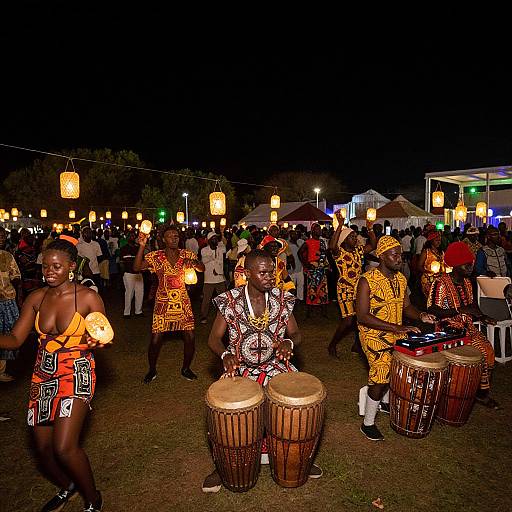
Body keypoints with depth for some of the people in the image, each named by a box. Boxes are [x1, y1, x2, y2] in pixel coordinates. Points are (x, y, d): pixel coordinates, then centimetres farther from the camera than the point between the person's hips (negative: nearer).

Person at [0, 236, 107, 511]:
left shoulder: (88, 298, -11)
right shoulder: (36, 298, 1)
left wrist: (96, 342, -24)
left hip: (76, 376, -5)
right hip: (43, 377, 5)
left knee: (64, 448, -11)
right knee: (43, 447, 12)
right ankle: (66, 487, 44)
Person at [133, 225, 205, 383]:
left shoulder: (187, 255, 2)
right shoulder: (156, 256, -4)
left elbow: (202, 269, -3)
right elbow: (136, 268, -14)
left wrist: (194, 262, -25)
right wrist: (142, 246, -25)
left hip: (183, 303, 2)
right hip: (163, 303, -2)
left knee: (190, 338, 2)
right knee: (156, 339, -1)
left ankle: (186, 368, 27)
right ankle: (152, 370, 26)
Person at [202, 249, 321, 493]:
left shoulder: (282, 299, -4)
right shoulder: (230, 301, -10)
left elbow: (296, 333, 4)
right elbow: (214, 338, -4)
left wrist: (289, 341, -20)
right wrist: (225, 355, -24)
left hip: (275, 364, 2)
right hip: (239, 367, -2)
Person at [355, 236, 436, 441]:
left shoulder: (401, 279, 5)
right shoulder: (367, 281, -18)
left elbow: (406, 306, 16)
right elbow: (362, 316, -22)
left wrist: (420, 316, -5)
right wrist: (395, 327, -26)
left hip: (397, 333, 7)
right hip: (374, 334, -7)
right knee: (381, 374, -13)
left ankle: (385, 402, 35)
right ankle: (368, 423, 6)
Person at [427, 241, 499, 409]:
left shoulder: (467, 283, 9)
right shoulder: (442, 284, -18)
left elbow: (471, 304, 20)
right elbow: (433, 311, -23)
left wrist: (482, 317, 1)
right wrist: (460, 310, -26)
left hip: (467, 326, 8)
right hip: (449, 328, -8)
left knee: (488, 349, -5)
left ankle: (483, 391, 10)